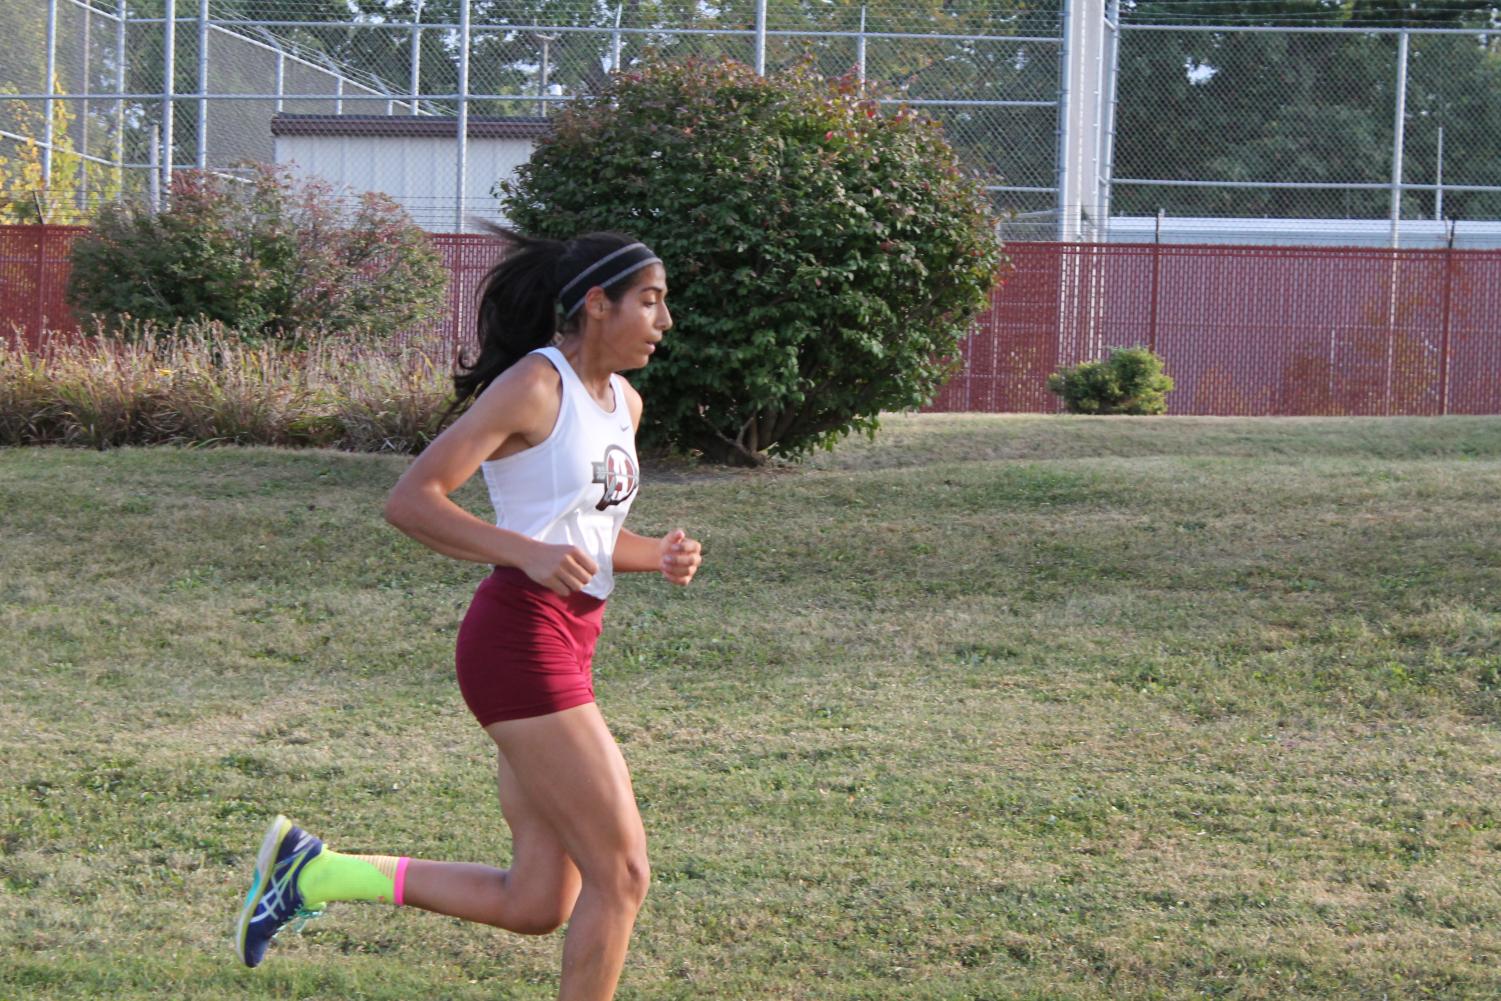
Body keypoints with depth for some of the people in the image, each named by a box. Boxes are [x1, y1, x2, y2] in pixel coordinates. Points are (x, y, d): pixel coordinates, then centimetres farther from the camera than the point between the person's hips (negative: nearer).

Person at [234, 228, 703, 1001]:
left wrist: (659, 556, 6)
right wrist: (528, 553, -27)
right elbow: (408, 500, -16)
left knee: (536, 905, 10)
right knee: (619, 874, -6)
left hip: (565, 646, 9)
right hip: (520, 643, -9)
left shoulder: (623, 403, 15)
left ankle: (311, 872, 19)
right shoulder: (532, 385, -11)